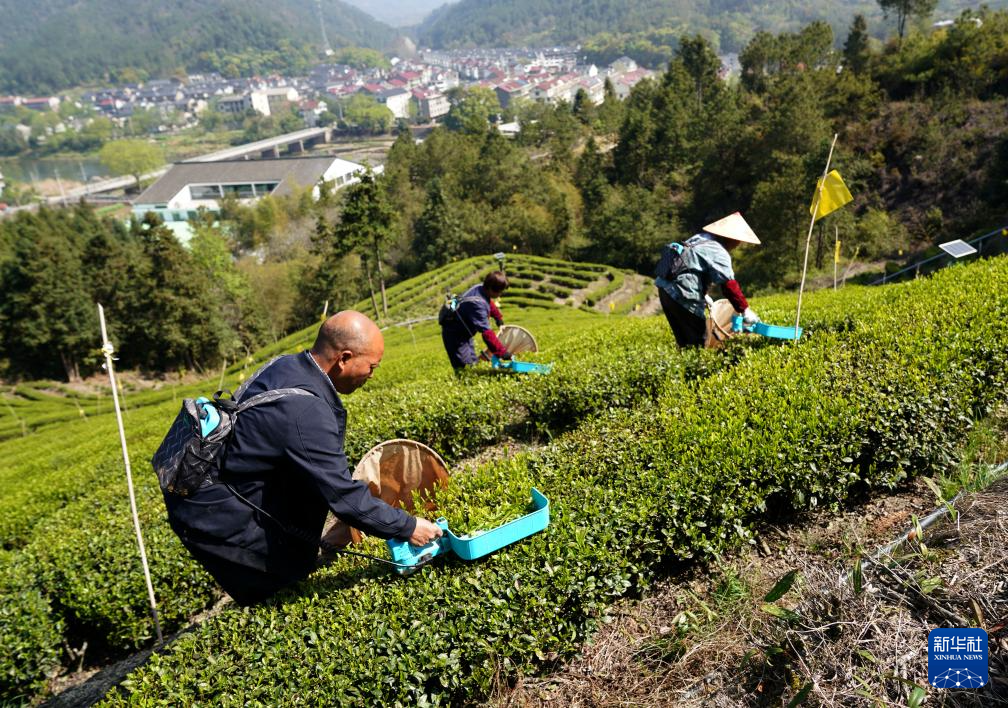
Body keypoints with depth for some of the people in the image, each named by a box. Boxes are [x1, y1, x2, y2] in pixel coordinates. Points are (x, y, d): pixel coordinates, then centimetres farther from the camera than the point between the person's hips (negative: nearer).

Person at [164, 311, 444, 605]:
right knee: (295, 566, 0)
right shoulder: (305, 409, -28)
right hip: (209, 509, -8)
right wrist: (407, 527, -11)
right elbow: (342, 494, -23)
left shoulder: (289, 365, -2)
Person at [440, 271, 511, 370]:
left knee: (473, 363, 16)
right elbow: (486, 333, -40)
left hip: (464, 331, 10)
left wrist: (498, 317, 30)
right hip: (454, 334, -10)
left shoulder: (481, 288, -9)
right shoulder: (478, 304, -37)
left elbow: (489, 303, 18)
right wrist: (502, 352, -38)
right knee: (464, 368, -13)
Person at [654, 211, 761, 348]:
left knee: (684, 339, 18)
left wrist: (702, 294, 24)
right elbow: (729, 285, -15)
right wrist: (745, 310, -10)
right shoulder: (719, 253, -10)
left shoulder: (700, 238, 15)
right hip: (681, 295, -9)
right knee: (700, 340, -1)